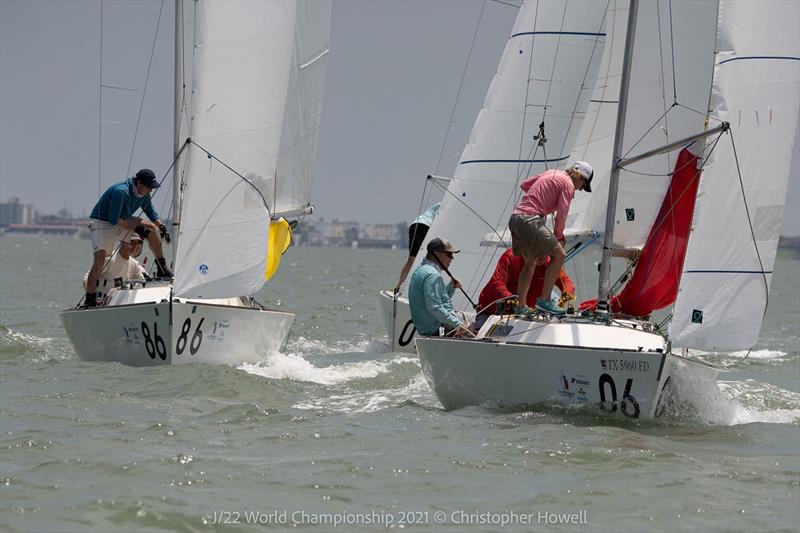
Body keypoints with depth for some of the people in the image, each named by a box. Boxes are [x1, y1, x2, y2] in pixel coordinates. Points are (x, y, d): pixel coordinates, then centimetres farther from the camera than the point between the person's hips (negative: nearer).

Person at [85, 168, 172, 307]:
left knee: (151, 229, -7)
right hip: (102, 222, -8)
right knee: (100, 257, -24)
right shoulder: (121, 192, -29)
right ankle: (89, 299, -24)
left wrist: (161, 226, -8)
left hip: (122, 220, 8)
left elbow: (151, 213, 11)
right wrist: (135, 228, -28)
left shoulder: (144, 194, -4)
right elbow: (114, 220, -29)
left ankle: (162, 269, 4)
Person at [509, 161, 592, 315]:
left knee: (530, 262, 19)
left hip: (515, 218, 9)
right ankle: (544, 299, -10)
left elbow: (524, 185, 31)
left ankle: (521, 307, 19)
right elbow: (561, 215, -8)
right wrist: (558, 236, 6)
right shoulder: (568, 185, -3)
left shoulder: (550, 174, 23)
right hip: (530, 220, -9)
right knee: (559, 255, -5)